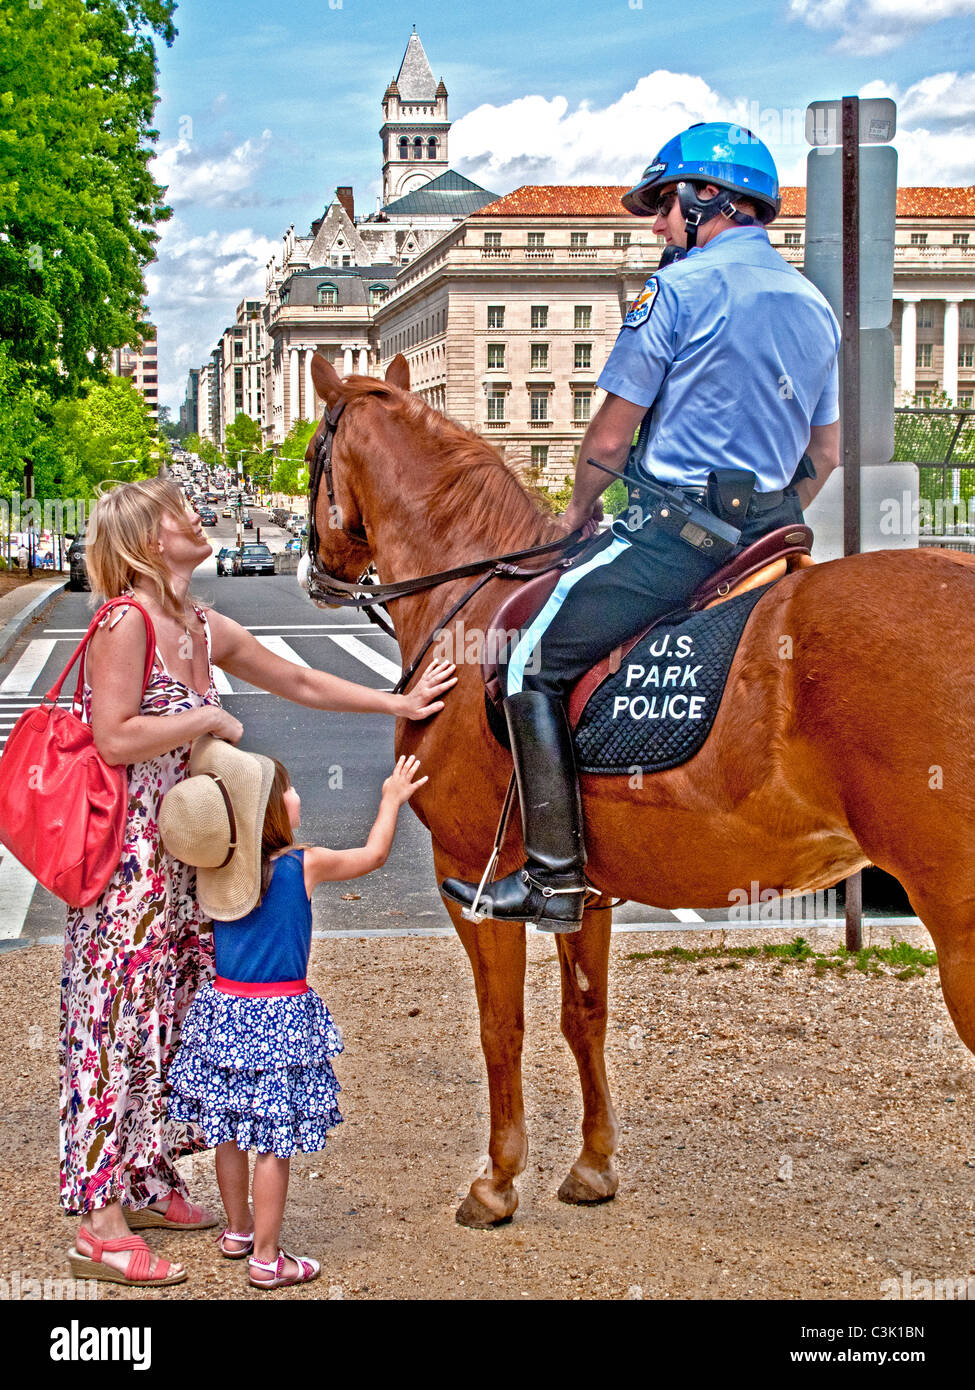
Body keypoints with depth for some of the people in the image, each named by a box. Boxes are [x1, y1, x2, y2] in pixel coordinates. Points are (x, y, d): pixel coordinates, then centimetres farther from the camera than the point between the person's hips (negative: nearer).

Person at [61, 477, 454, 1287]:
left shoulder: (206, 631, 10)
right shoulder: (126, 625, -15)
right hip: (129, 859, -9)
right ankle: (102, 1222, 0)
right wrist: (208, 718, -14)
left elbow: (302, 684, 21)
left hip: (186, 858, 9)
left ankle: (150, 1185, 28)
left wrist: (399, 703, 22)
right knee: (118, 1022, -5)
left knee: (172, 1016, 15)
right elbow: (114, 740, -24)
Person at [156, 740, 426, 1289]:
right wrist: (392, 799, 17)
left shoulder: (217, 869, -1)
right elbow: (374, 854, 4)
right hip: (280, 1017, -5)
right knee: (273, 1140, 1)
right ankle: (266, 1258, 6)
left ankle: (238, 1230, 34)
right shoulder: (304, 865, -12)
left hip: (225, 1010, 6)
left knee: (230, 1129, 17)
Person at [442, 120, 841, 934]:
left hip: (675, 527, -8)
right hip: (772, 530, 8)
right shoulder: (816, 307, 16)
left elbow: (607, 443, -7)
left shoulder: (679, 290, -8)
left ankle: (554, 880, -7)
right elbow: (826, 454, 20)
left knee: (536, 666, -3)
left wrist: (580, 509, 11)